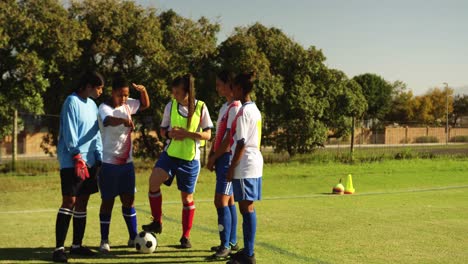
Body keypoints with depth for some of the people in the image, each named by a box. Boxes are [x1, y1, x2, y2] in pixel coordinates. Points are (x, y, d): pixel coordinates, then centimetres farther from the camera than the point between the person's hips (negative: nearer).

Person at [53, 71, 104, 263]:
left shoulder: (92, 105, 16)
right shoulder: (72, 102, -9)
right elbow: (69, 132, -15)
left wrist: (99, 158, 11)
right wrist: (77, 157, -18)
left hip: (89, 161, 8)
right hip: (72, 162, -8)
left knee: (82, 202, 9)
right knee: (69, 201, -11)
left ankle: (77, 245, 17)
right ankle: (59, 248, -8)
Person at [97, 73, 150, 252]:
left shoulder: (128, 104, 5)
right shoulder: (104, 107, -13)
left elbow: (145, 105, 22)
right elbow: (109, 120, -36)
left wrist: (143, 91, 1)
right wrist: (123, 120, -56)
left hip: (127, 162, 6)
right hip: (109, 162, -5)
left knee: (129, 199, 10)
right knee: (108, 201, 2)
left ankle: (133, 237, 20)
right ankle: (104, 241, 11)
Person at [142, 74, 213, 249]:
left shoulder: (200, 107, -6)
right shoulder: (170, 106, 1)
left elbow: (207, 135, -5)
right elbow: (163, 130, 10)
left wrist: (187, 133, -20)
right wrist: (170, 134, -14)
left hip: (190, 158, -2)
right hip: (170, 154, 2)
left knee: (187, 197, 7)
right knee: (154, 181, -22)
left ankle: (186, 236, 22)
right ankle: (157, 222, -4)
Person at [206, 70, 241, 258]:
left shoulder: (235, 107, -14)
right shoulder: (225, 107, 16)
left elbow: (229, 138, -17)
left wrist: (214, 157, -10)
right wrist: (211, 156, 8)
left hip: (228, 158, -10)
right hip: (221, 158, 10)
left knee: (221, 201, -10)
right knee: (229, 200, 12)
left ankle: (226, 245, -6)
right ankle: (232, 242, 19)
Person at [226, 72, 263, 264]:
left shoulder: (243, 112, -14)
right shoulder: (254, 110, 14)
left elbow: (241, 144, -17)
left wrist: (231, 168, -12)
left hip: (245, 166, -9)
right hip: (254, 163, 9)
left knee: (246, 207, -7)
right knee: (248, 207, 12)